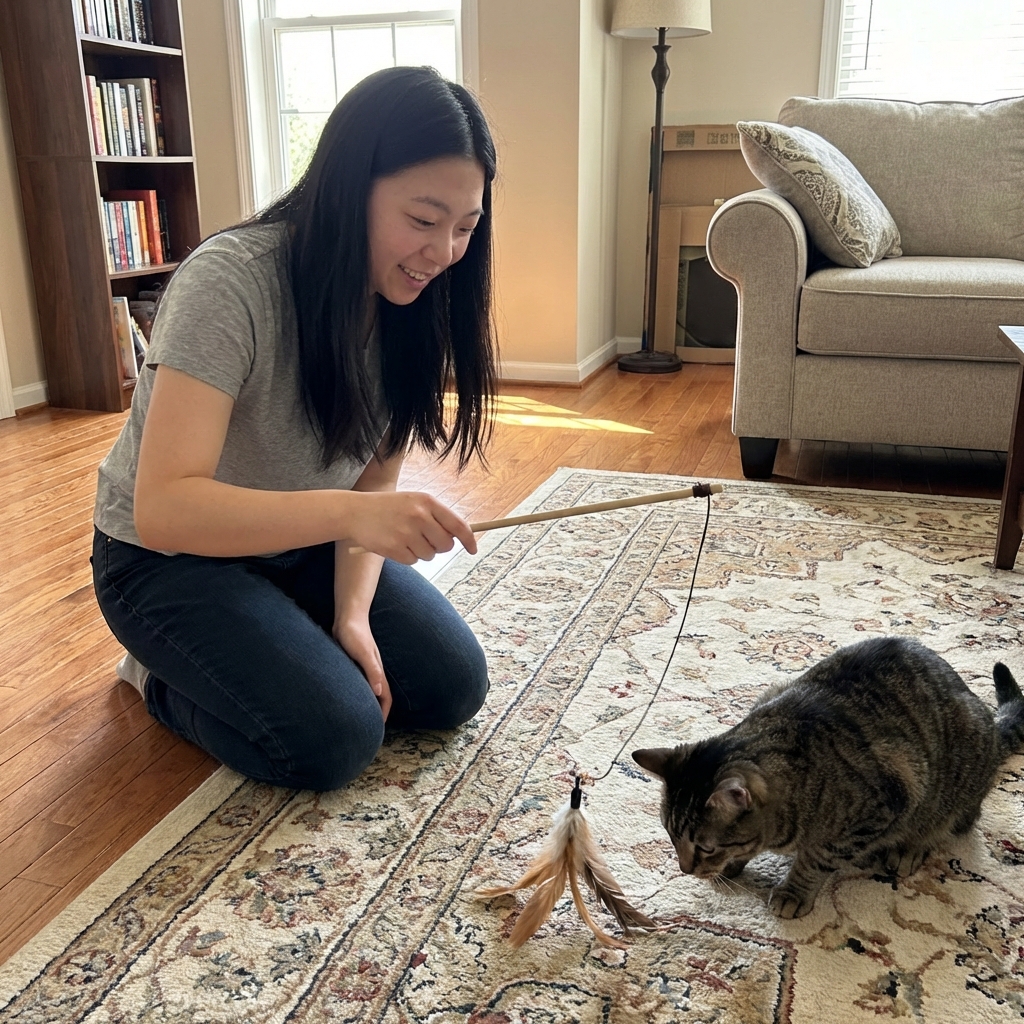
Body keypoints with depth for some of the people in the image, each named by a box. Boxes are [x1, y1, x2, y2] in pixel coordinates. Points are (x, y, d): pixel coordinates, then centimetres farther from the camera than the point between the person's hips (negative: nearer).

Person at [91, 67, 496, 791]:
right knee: (336, 737, -21)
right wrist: (347, 512, -50)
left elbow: (376, 480, -5)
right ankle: (163, 675, 6)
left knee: (454, 687, -6)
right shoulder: (229, 283, -30)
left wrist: (352, 609, -19)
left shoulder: (410, 297, -10)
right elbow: (162, 508, -37)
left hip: (305, 544, 6)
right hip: (171, 557, -6)